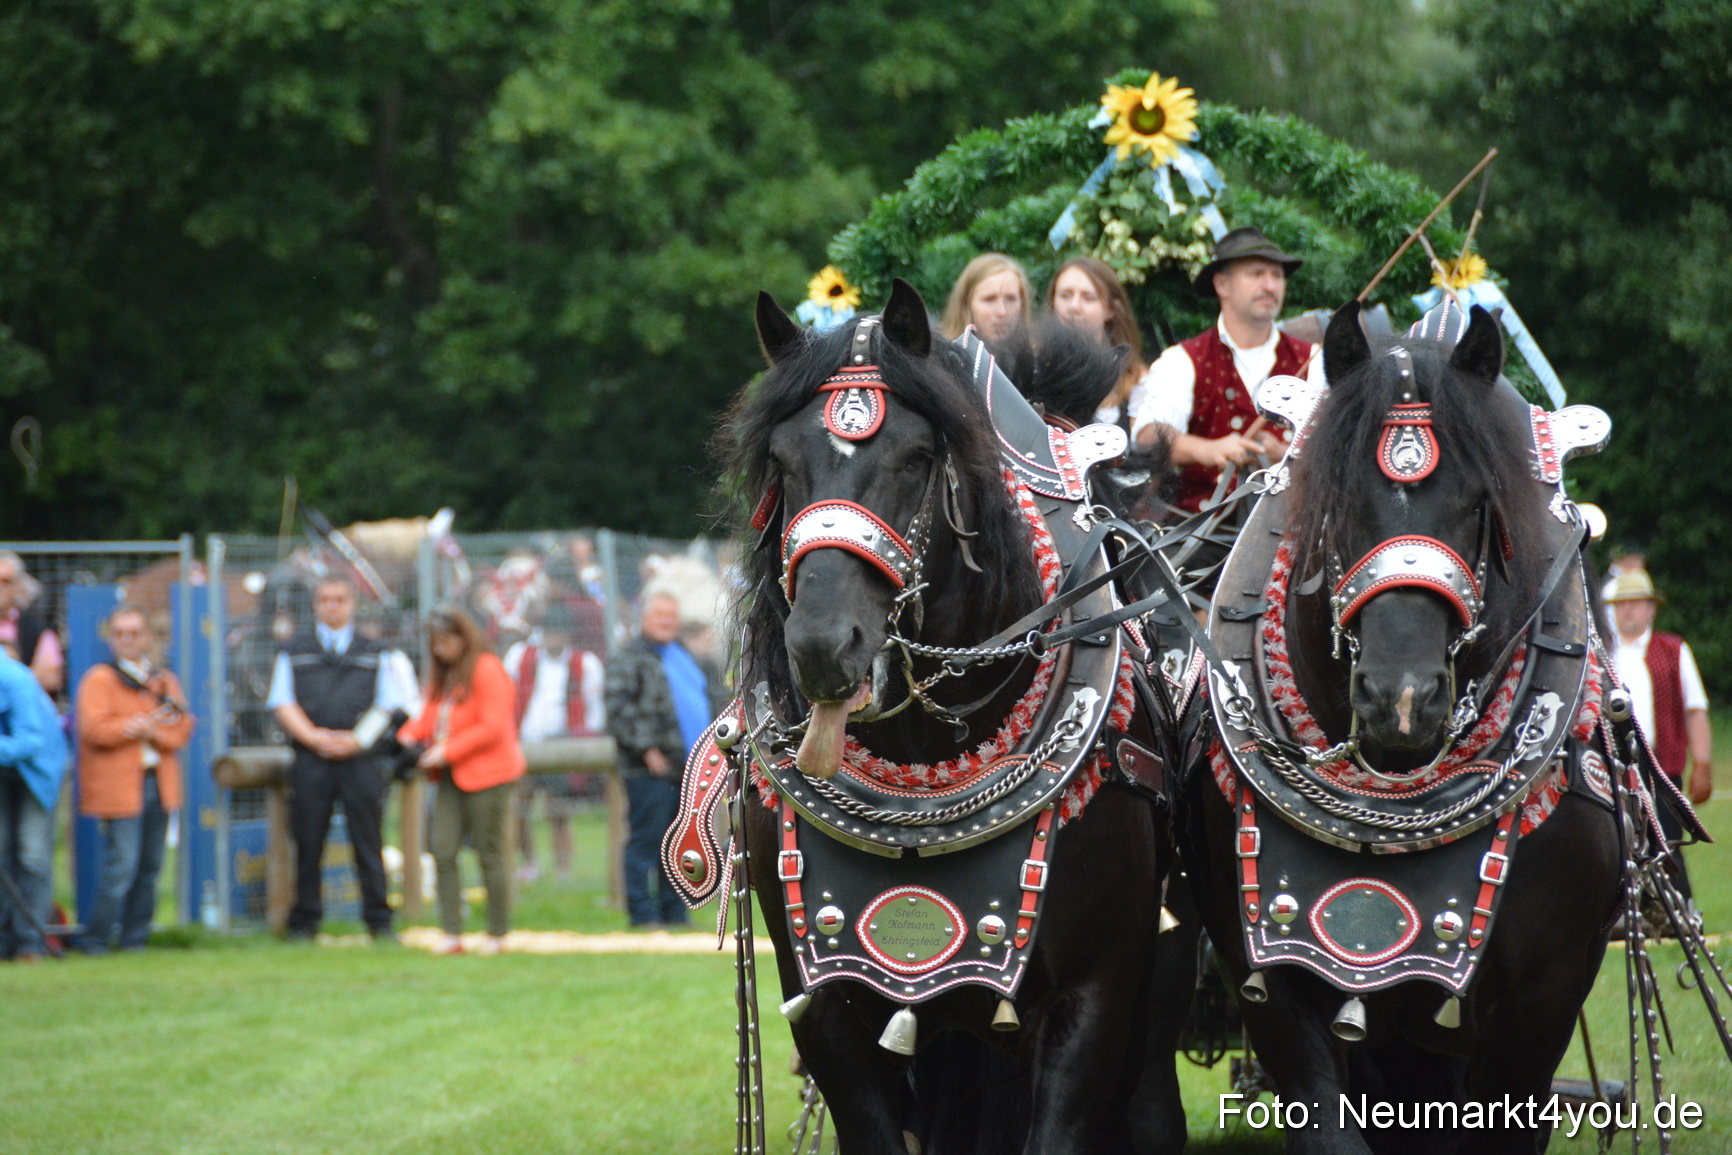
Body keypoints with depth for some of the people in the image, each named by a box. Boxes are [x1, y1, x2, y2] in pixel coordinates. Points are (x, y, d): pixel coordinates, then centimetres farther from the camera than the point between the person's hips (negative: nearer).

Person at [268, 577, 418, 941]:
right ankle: (304, 922, 6)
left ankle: (379, 921, 3)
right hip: (310, 760, 0)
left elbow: (389, 706, 6)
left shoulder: (375, 654, 13)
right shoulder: (294, 652, 14)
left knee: (368, 842, -2)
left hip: (360, 757, 0)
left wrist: (357, 740, -9)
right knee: (308, 843, -1)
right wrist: (313, 737, -10)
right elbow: (282, 703, 6)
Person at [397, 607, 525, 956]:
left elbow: (493, 727, -16)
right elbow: (430, 716, 22)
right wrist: (410, 735, 0)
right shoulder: (442, 675, 17)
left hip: (486, 775, -8)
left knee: (491, 854, -1)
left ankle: (497, 934, 7)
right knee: (443, 850, -2)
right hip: (451, 777, 8)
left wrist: (447, 751, -19)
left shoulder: (486, 670, -10)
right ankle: (451, 933, -1)